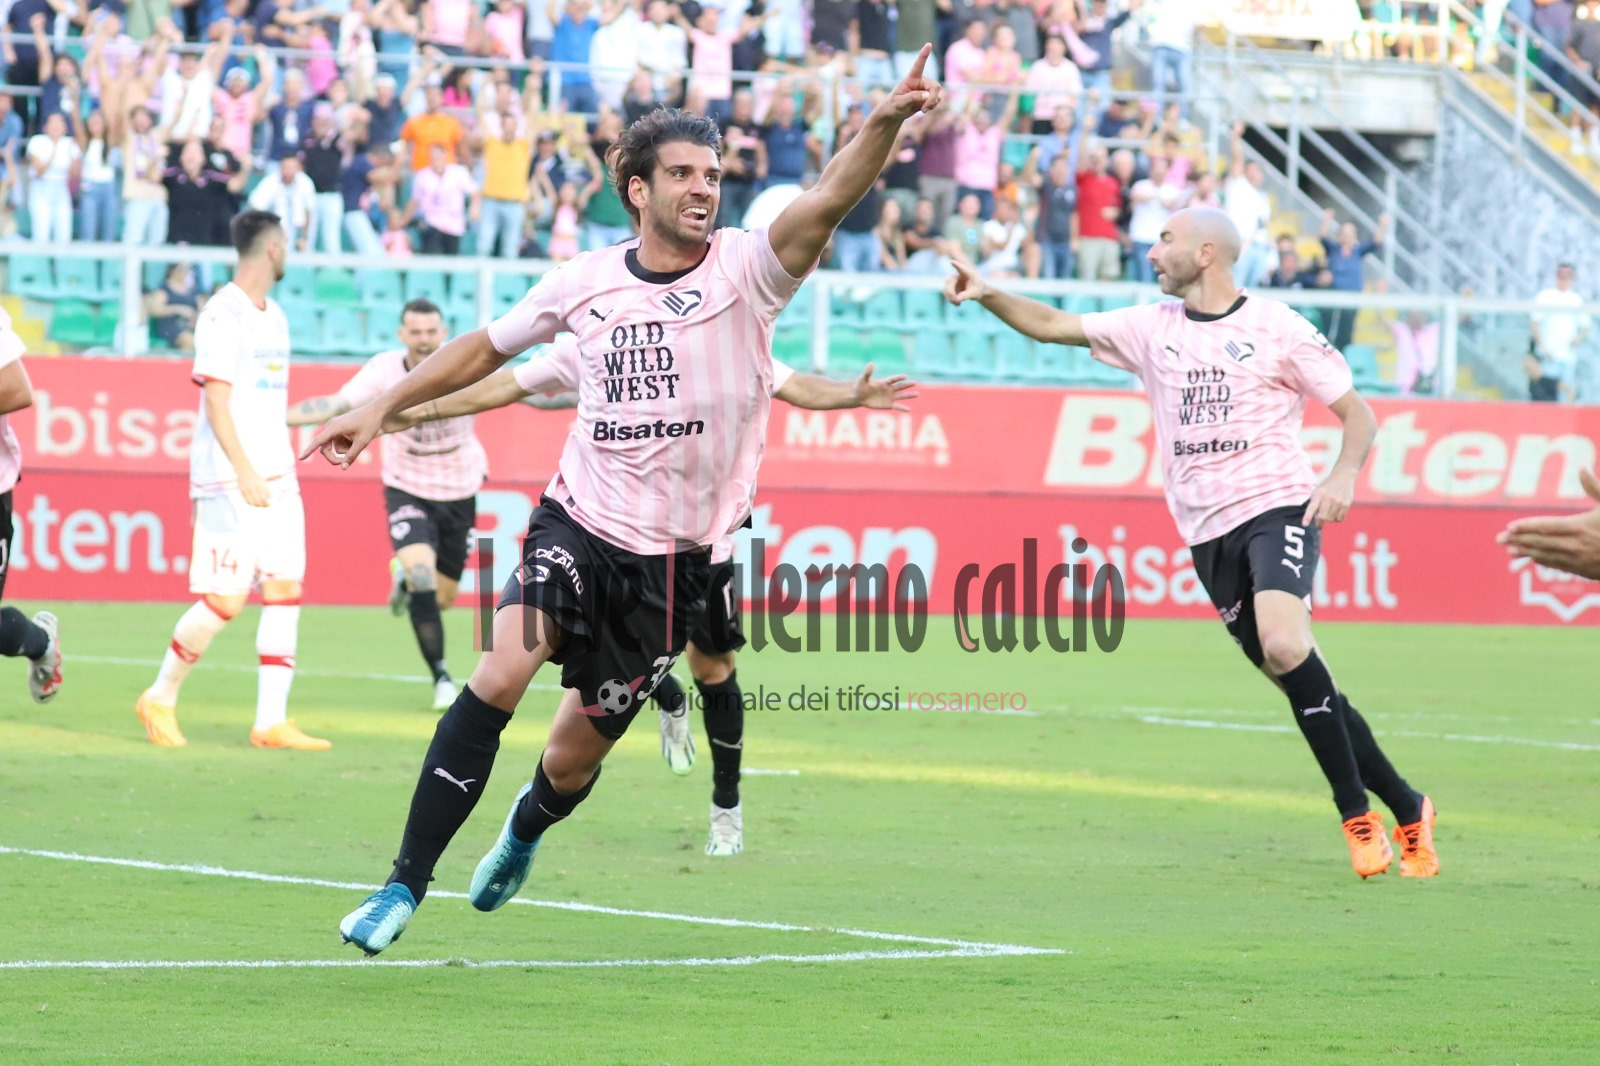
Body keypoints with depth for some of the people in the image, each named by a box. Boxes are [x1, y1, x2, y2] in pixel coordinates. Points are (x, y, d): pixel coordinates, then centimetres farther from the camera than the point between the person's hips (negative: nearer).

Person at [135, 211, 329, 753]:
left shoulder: (273, 316, 17)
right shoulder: (223, 315, -10)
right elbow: (216, 400, -16)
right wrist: (245, 472, -23)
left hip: (276, 479, 8)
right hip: (229, 481, -8)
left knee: (285, 590, 0)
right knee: (226, 600, -8)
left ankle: (272, 721, 0)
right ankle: (160, 698, 9)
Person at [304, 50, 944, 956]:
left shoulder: (745, 269, -8)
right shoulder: (585, 281, 1)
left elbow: (827, 202, -28)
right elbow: (488, 348, 18)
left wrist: (883, 126, -46)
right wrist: (383, 408, 16)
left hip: (675, 559, -1)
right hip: (579, 524, 1)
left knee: (576, 753, 8)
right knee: (500, 676, -24)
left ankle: (527, 828, 47)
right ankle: (405, 887, -17)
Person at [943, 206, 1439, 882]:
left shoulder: (1276, 328, -1)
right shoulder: (1152, 328, 13)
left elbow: (1357, 412, 3)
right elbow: (1054, 326, 17)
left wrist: (1343, 476, -15)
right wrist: (987, 295, 1)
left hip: (1277, 505, -5)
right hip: (1210, 533, 5)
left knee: (1284, 646, -28)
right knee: (1290, 671, -1)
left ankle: (1357, 815, -17)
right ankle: (1404, 809, 8)